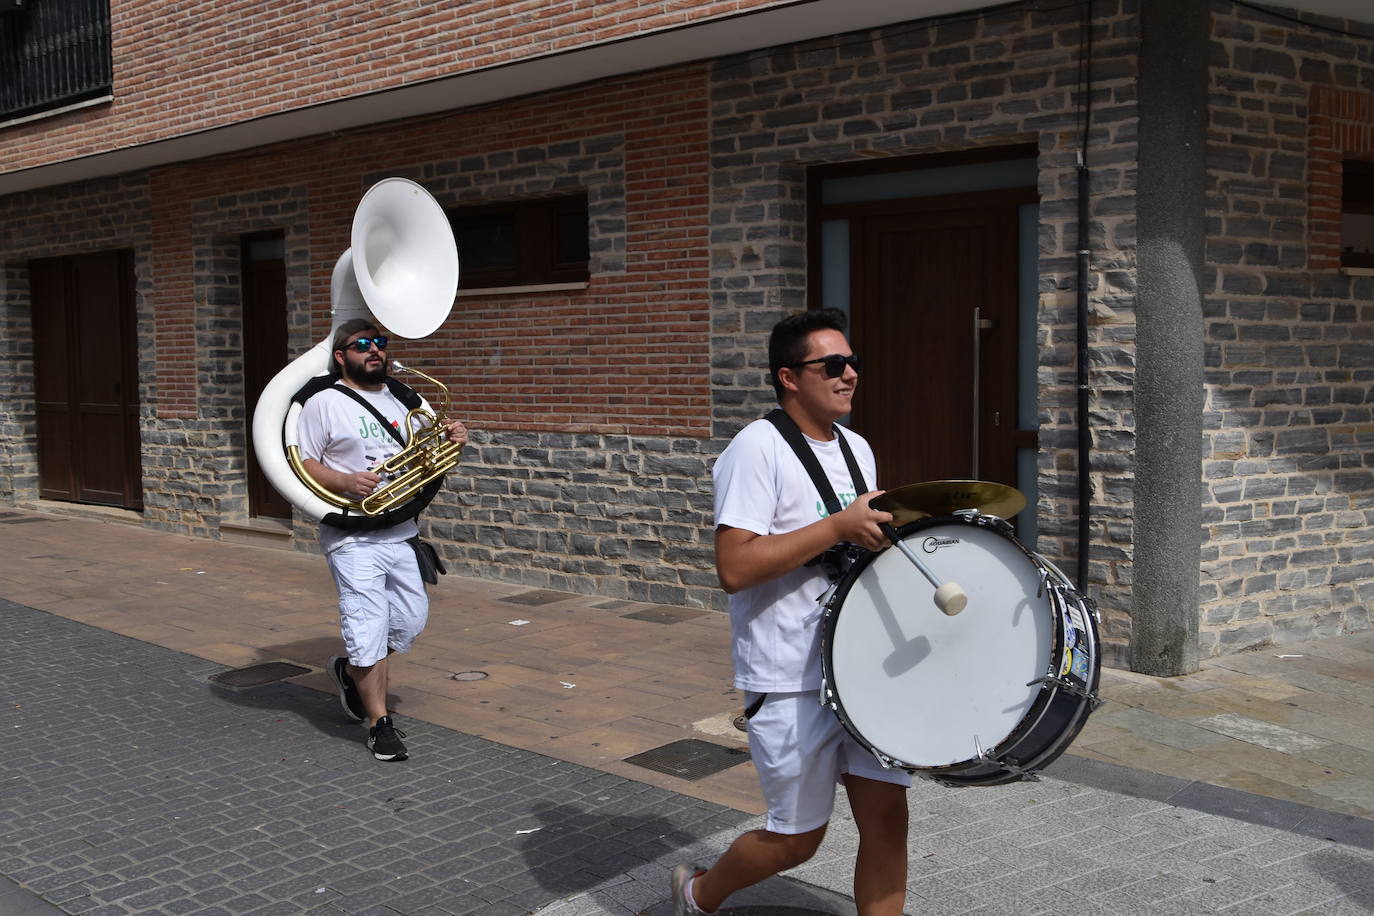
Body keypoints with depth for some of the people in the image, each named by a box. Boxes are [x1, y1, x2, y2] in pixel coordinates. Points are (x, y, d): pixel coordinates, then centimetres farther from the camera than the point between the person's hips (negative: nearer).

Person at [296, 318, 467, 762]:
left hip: (401, 533, 6)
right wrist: (346, 482, -24)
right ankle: (379, 723, 7)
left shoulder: (402, 401, 15)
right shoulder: (323, 404, -4)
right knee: (368, 626, -7)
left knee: (410, 618, 12)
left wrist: (451, 440, 2)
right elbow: (303, 464, -8)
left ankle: (351, 669, 38)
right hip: (353, 538, -6)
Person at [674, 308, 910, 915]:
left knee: (886, 815, 3)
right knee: (797, 839, 6)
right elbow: (734, 569, -24)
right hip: (790, 680, -7)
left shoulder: (857, 448, 11)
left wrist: (885, 535, 3)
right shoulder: (758, 449, -14)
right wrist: (839, 527, -25)